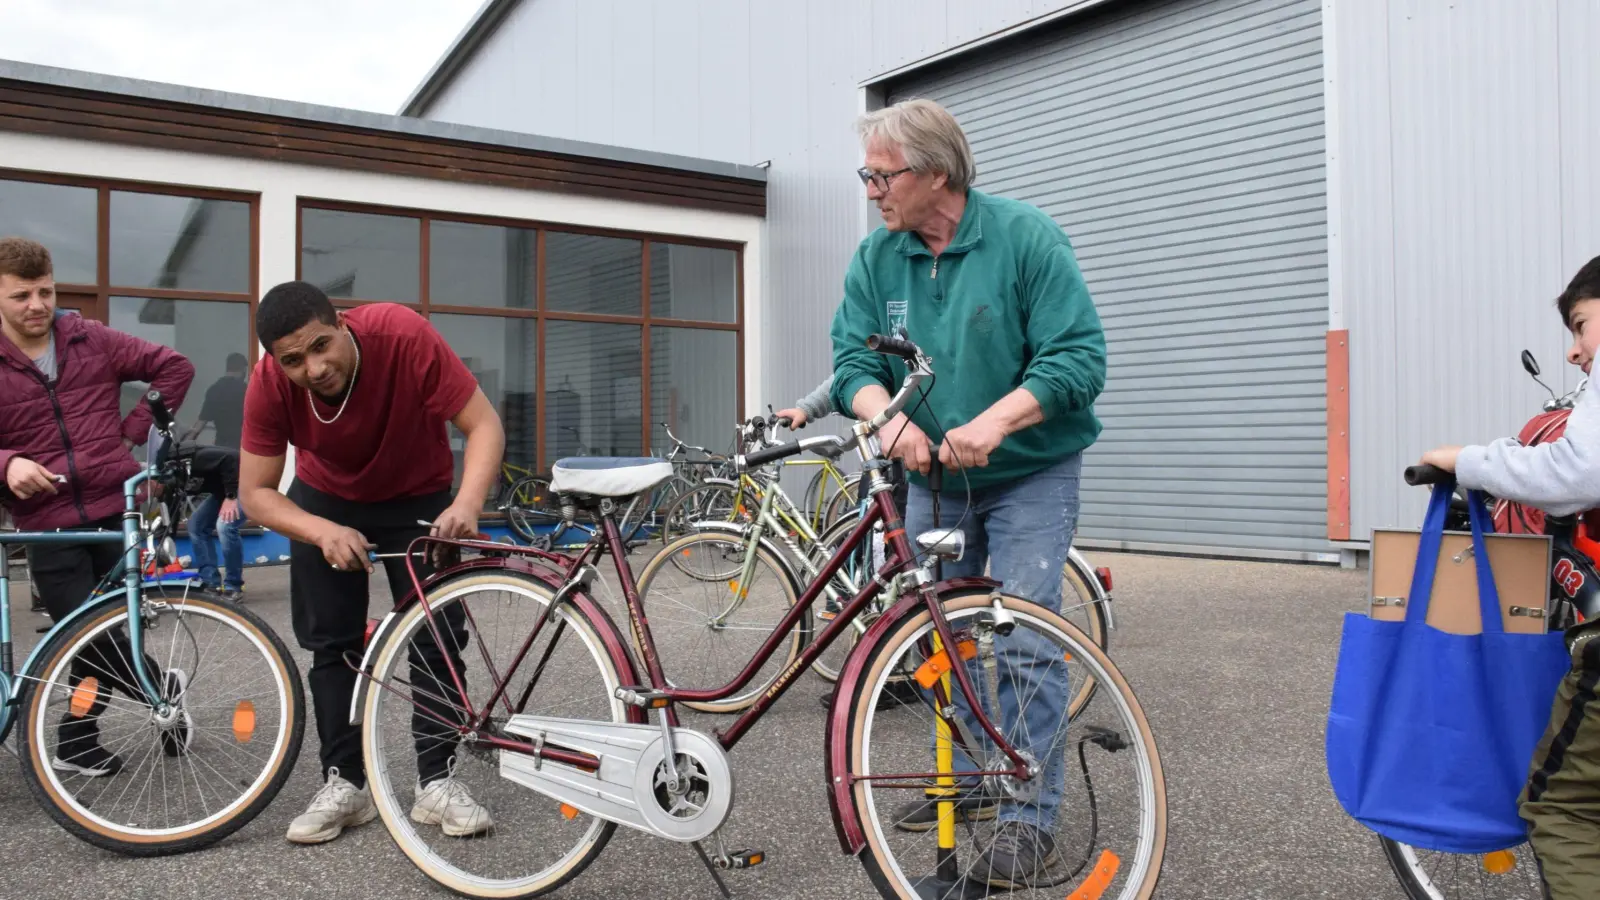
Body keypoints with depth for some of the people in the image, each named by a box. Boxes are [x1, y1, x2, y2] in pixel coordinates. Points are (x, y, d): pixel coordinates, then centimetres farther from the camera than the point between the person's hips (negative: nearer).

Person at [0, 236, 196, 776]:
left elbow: (174, 367, 11)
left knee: (104, 637, 6)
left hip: (119, 514, 1)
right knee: (91, 640, -6)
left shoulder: (93, 342, 4)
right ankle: (165, 689, 21)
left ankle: (76, 744, 25)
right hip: (49, 529, -1)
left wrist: (136, 427, 4)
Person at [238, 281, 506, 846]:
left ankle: (437, 782, 5)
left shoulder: (404, 335, -36)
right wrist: (324, 532, -38)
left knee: (438, 636, -5)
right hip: (325, 499, 2)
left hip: (419, 497, -1)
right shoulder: (270, 385, -28)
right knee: (331, 641, 0)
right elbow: (256, 492, -20)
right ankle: (344, 783, 12)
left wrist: (467, 503, -49)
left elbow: (483, 424, -32)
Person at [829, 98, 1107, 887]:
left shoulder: (1026, 238, -14)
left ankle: (1029, 821, 1)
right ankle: (967, 780, 30)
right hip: (932, 476, 5)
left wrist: (994, 420, -33)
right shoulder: (876, 258, -1)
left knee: (1023, 641, -9)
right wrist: (889, 417, -28)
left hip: (1028, 476, -5)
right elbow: (854, 362, -6)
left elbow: (1079, 356, -19)